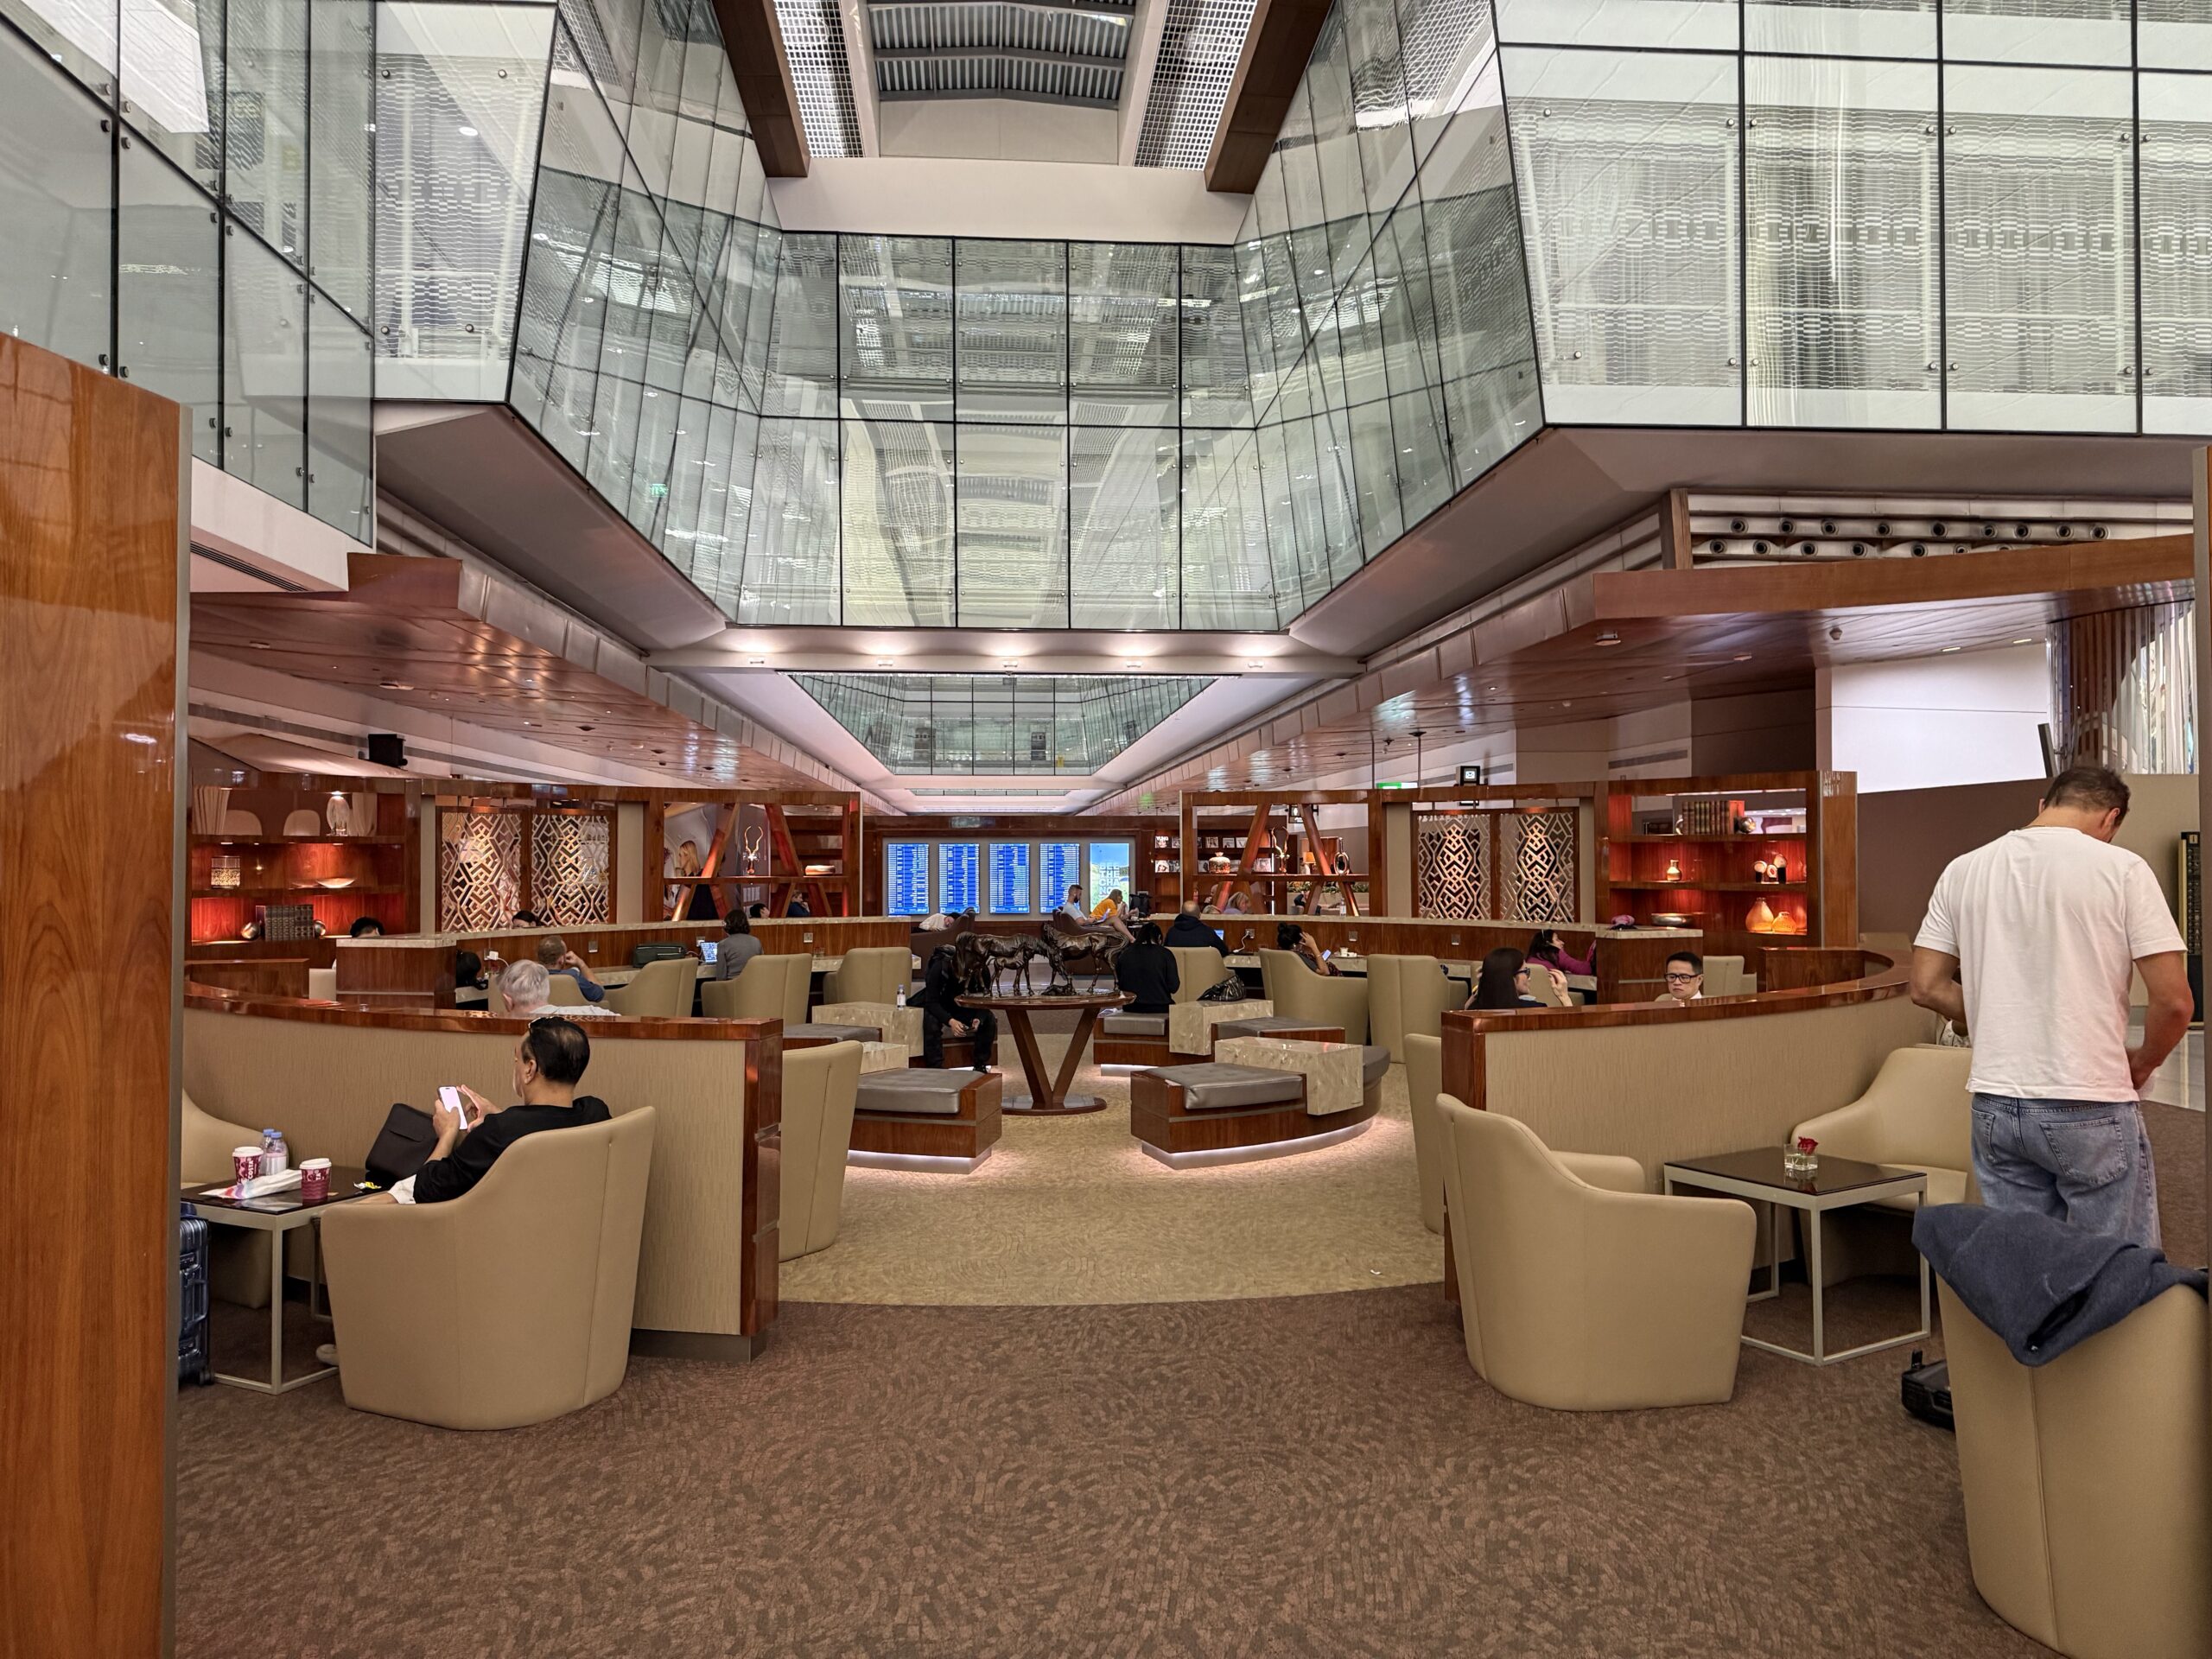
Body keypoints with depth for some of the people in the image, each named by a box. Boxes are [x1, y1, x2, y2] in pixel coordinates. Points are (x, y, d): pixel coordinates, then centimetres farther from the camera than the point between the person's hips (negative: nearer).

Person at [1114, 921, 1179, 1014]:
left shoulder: (1124, 955, 4)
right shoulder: (1165, 954, -4)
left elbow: (1119, 985, 13)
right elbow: (1173, 987, -6)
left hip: (1131, 1008, 4)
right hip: (1159, 1008, -4)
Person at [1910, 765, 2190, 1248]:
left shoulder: (1963, 871, 4)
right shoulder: (2122, 869, -7)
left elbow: (1927, 987, 5)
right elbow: (2173, 1000, -10)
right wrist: (2141, 1063, 8)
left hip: (1995, 1105, 4)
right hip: (2090, 1108, -4)